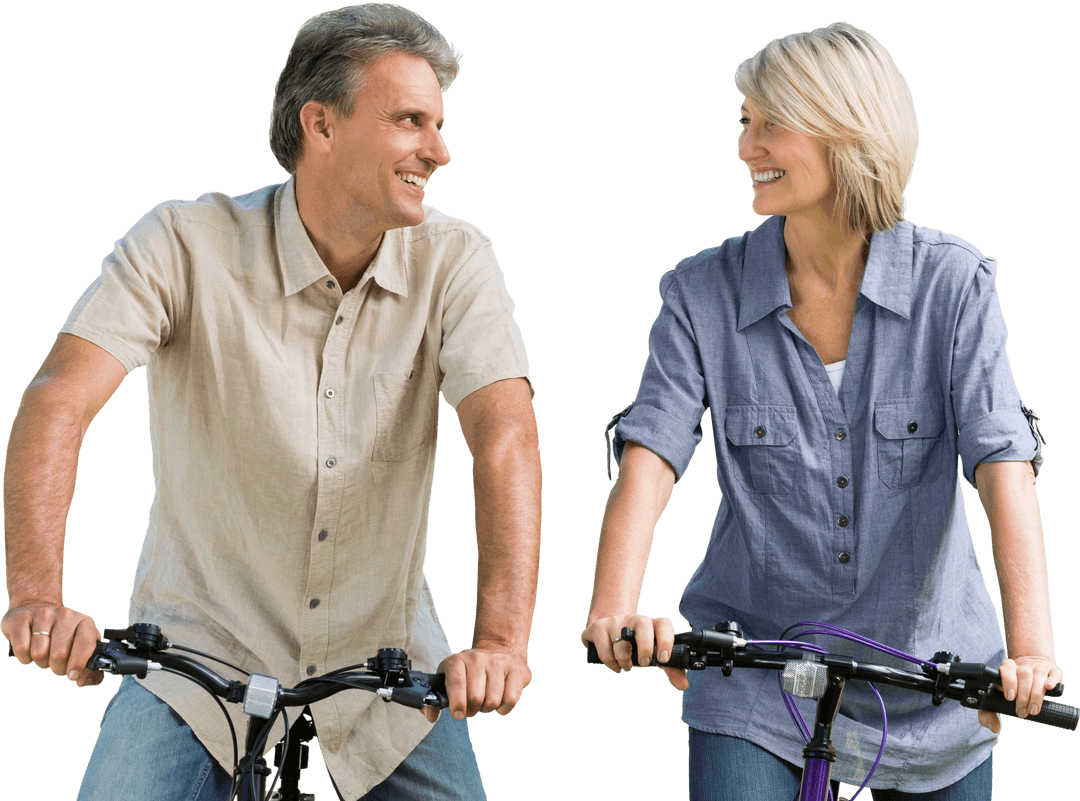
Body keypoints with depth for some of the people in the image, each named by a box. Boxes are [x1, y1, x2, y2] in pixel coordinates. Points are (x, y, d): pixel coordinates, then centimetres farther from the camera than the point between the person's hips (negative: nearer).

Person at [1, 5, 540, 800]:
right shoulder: (185, 244, -14)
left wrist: (500, 641, -37)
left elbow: (505, 436, -22)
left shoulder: (454, 261, -10)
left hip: (385, 659, 2)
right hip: (203, 648, -2)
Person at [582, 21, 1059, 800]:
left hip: (928, 677, 0)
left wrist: (1029, 645, -32)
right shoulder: (703, 293, -6)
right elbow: (649, 456, -17)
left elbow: (1004, 462, -18)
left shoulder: (953, 283, -9)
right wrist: (613, 611, -35)